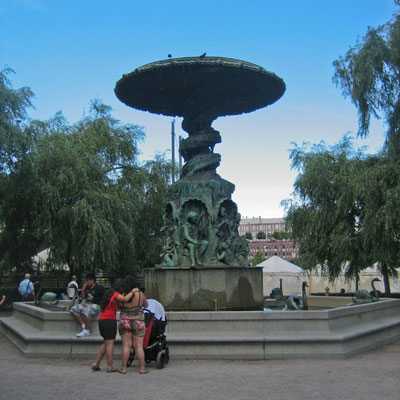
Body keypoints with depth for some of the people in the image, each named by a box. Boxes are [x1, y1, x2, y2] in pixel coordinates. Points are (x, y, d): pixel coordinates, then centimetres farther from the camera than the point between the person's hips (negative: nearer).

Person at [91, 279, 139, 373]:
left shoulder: (109, 293, 17)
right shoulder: (116, 294, -11)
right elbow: (125, 299, -26)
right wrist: (133, 291, -11)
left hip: (102, 320, 9)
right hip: (109, 320, -9)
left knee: (106, 343, 17)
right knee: (110, 343, -3)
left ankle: (96, 364, 17)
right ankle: (110, 367, 0)